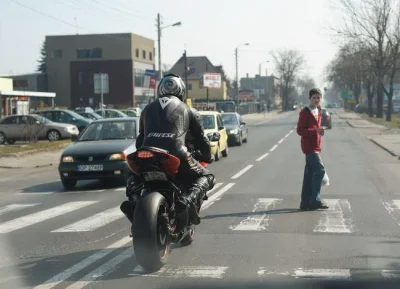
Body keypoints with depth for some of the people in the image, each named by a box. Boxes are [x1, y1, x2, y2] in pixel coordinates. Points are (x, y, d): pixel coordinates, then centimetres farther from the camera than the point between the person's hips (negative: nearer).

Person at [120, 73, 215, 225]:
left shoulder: (148, 109, 27)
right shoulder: (187, 110, 20)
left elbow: (140, 139, 34)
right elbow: (201, 139, 24)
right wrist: (208, 157, 43)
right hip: (176, 156, -3)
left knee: (134, 175, 35)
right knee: (206, 177, 18)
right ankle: (190, 199, -15)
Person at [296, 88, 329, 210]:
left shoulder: (319, 112, 15)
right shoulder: (304, 112, -11)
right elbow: (300, 130, -17)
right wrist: (315, 131, -26)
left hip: (315, 146, 9)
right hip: (309, 146, -9)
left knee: (309, 174, 9)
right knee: (320, 170, -14)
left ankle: (305, 202, 13)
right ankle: (315, 200, -10)